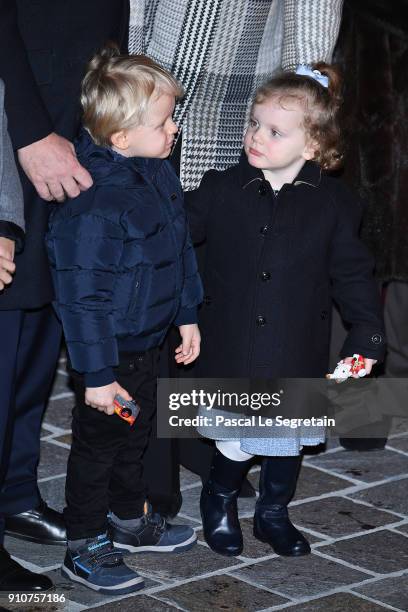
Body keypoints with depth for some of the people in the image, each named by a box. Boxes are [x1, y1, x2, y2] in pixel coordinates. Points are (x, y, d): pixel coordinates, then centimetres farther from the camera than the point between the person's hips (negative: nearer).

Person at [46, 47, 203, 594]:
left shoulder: (158, 174, -2)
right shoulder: (94, 205, -31)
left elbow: (180, 250, 13)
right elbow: (83, 297, -27)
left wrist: (187, 316, 18)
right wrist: (97, 375, -23)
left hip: (146, 343, 9)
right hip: (108, 350, -8)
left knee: (136, 435, 25)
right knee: (98, 445, 8)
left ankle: (129, 521, 45)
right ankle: (85, 549, 25)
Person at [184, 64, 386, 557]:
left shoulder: (333, 203, -6)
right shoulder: (222, 191, -5)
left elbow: (352, 272, -1)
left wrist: (366, 335, -7)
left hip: (297, 357, 1)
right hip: (231, 356, -1)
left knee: (287, 441, 17)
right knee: (235, 443, 7)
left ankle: (273, 513, 40)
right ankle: (219, 501, 37)